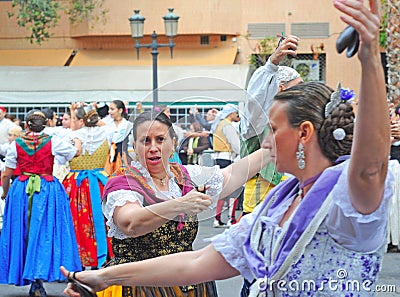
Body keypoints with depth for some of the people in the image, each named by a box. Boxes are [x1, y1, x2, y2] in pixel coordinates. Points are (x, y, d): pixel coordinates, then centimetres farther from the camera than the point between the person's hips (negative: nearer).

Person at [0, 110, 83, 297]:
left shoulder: (16, 144, 0)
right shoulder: (52, 143, -3)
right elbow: (76, 151, 14)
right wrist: (77, 140, 36)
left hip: (21, 190, 2)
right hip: (47, 190, -1)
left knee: (22, 233, 11)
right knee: (45, 232, -1)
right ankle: (37, 282, -12)